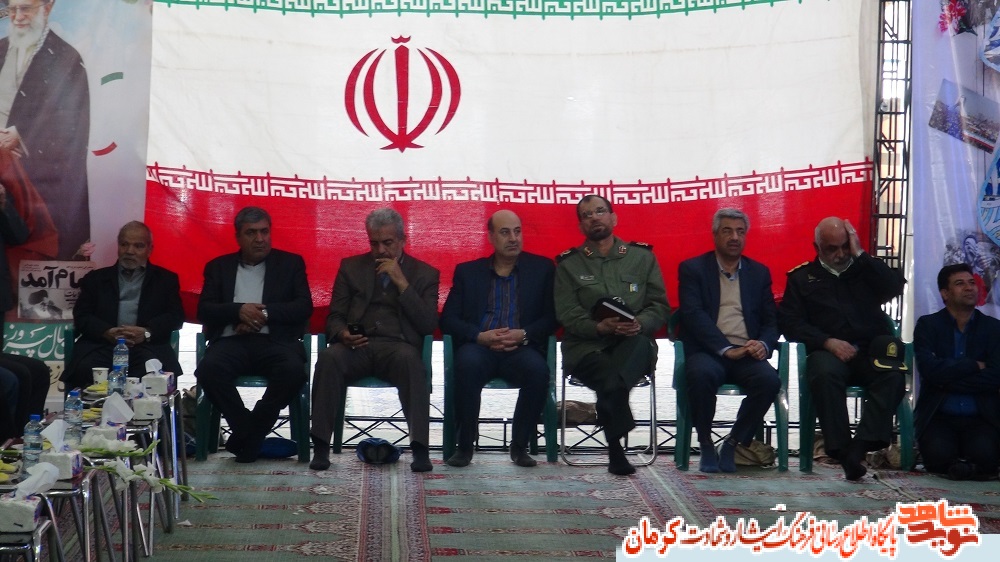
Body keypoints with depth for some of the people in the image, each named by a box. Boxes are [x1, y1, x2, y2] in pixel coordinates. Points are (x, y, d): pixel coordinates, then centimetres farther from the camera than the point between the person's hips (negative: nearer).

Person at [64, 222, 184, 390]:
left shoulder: (166, 279, 20)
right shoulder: (97, 278, 21)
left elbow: (176, 316, 8)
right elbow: (81, 316, 10)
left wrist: (146, 333, -12)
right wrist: (107, 332, -11)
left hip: (147, 346, -1)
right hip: (101, 344, 1)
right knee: (85, 370, -32)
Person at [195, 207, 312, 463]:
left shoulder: (291, 263, 16)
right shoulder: (219, 267, 19)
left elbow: (304, 307, 4)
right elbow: (204, 310, 7)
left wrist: (264, 313, -11)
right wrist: (239, 310, -12)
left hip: (274, 340, -1)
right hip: (232, 341, 1)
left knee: (294, 370, -35)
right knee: (208, 370, -33)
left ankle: (249, 435, -17)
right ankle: (251, 435, -16)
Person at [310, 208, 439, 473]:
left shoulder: (425, 274, 15)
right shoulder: (351, 267, 20)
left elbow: (428, 325, 2)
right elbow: (334, 317, 16)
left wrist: (401, 282, -4)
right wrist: (343, 334, -10)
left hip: (397, 346, -1)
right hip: (356, 346, 1)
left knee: (410, 360, -38)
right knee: (328, 358, -33)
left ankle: (420, 449, -39)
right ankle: (320, 447, -31)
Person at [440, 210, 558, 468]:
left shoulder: (542, 268, 14)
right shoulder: (467, 272, 15)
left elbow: (552, 317, 6)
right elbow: (448, 319, 7)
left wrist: (523, 335, -13)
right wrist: (480, 336, -11)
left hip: (521, 349, 0)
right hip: (479, 347, 0)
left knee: (538, 370, -34)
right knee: (468, 364, -35)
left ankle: (519, 445, -15)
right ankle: (465, 445, -20)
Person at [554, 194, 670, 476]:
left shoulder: (642, 256, 15)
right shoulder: (569, 265, 12)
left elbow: (660, 305, 10)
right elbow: (567, 314, 2)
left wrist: (640, 324, -13)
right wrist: (600, 327, -18)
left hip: (634, 343, 1)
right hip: (587, 347, -1)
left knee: (640, 344, -37)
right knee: (610, 376, -36)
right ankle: (617, 450, -22)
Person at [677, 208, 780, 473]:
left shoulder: (759, 272, 19)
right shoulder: (692, 269, 8)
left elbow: (771, 320, 14)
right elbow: (694, 315, -6)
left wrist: (763, 345, -10)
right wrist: (726, 349, -18)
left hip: (747, 354, 3)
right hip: (708, 352, -3)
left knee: (769, 379, -30)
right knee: (701, 374, -37)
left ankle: (732, 444, -10)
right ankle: (706, 444, -14)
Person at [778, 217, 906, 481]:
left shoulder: (867, 270, 22)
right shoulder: (801, 277, 18)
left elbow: (896, 286, 2)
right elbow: (790, 323, 6)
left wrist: (860, 254, 3)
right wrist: (828, 342, -9)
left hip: (872, 350, 1)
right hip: (828, 351, -1)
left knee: (893, 375, -33)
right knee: (825, 374, -37)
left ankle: (860, 446, -38)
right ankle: (842, 451, -36)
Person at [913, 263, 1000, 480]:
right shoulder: (927, 325, 4)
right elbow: (929, 369, -13)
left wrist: (947, 379, -10)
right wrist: (974, 365, -7)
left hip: (980, 419, 1)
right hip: (939, 417, -1)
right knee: (938, 454, -31)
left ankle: (961, 466, 5)